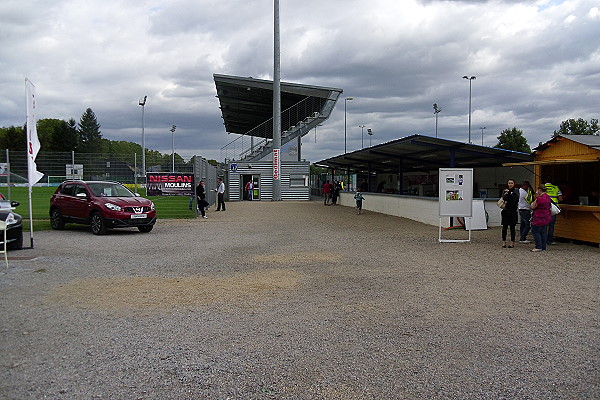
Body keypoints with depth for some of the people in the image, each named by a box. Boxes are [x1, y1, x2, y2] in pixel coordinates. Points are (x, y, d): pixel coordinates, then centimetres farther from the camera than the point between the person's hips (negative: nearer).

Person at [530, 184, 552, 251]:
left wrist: (533, 202, 6)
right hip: (546, 217, 9)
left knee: (535, 231, -2)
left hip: (539, 218, -9)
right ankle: (543, 247, 15)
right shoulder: (548, 197, 9)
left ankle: (538, 247, -4)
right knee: (543, 232, 12)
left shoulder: (540, 198, -20)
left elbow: (533, 207, -13)